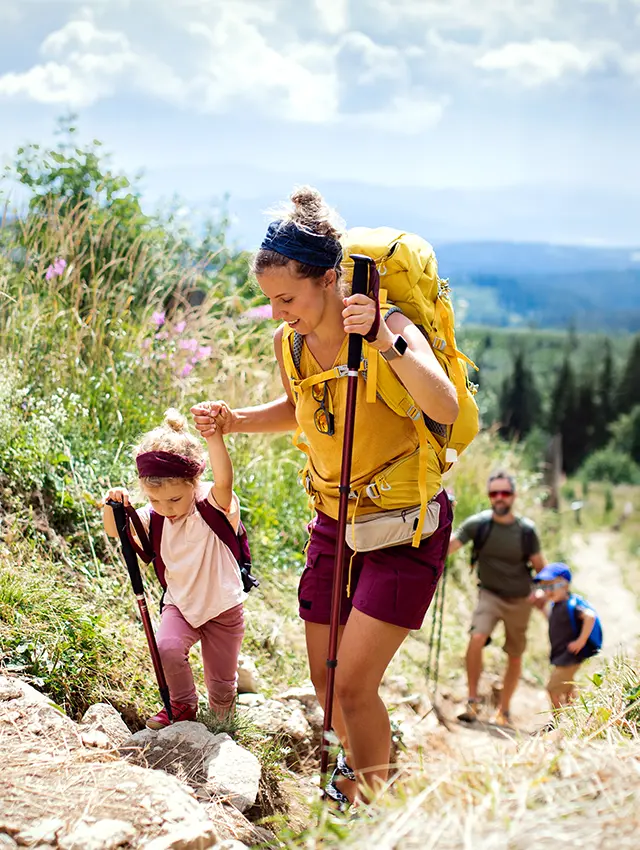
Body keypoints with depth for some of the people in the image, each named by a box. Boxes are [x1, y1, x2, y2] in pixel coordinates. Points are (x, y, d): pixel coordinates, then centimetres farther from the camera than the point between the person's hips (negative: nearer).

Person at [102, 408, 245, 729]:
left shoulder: (215, 505, -22)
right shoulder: (155, 516, -8)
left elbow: (224, 481, -43)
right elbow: (116, 531, -9)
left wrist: (214, 436, -61)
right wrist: (114, 506, -32)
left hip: (223, 607, -3)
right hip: (180, 604, 3)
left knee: (221, 689, 7)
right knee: (167, 648, -28)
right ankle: (182, 705, 1)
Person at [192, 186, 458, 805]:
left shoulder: (388, 328, -22)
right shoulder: (290, 344, -5)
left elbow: (446, 408, -40)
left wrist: (386, 342, -50)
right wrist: (231, 421, 1)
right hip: (334, 521, 6)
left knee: (353, 685, -11)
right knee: (325, 680, 13)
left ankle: (370, 802, 14)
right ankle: (356, 764, 44)